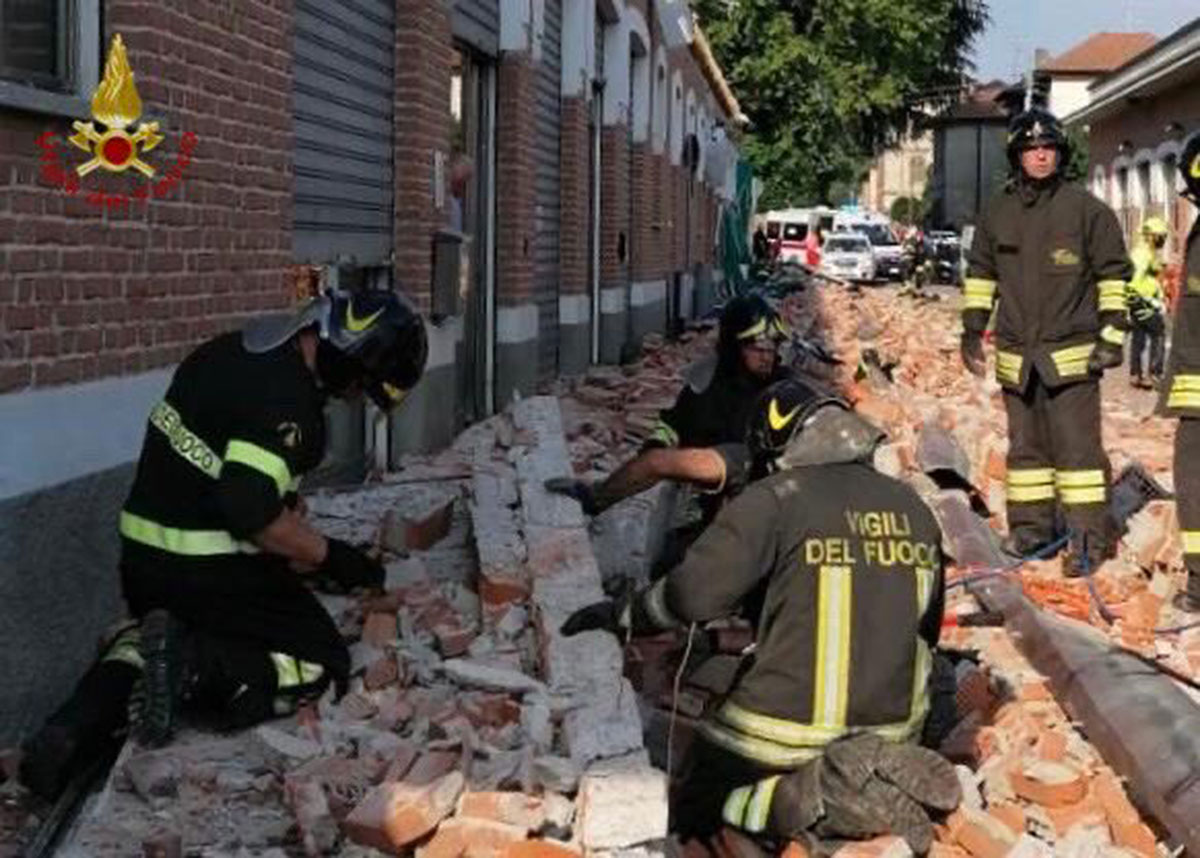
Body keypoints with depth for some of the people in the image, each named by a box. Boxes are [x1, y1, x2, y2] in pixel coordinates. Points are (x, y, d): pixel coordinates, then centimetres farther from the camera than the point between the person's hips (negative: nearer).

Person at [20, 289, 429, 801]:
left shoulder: (236, 351, 8)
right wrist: (331, 556, -12)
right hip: (210, 572, -8)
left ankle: (79, 726, 7)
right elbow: (253, 512, -27)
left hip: (141, 554, 8)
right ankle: (195, 668, -17)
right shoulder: (288, 399, -21)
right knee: (322, 664, 4)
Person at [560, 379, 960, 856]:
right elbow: (927, 630, 15)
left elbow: (695, 594, -20)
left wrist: (621, 616, -3)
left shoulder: (775, 499, -11)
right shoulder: (914, 509, 8)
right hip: (893, 730, 6)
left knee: (694, 815, 14)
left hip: (787, 731, -6)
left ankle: (811, 797, -11)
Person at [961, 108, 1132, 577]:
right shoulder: (997, 213, 9)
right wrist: (972, 331, 14)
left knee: (1076, 445, -6)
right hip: (1017, 354, 4)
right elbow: (980, 275, 18)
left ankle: (1090, 535, -2)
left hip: (1071, 354, -4)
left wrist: (1112, 336, -6)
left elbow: (1113, 275, -1)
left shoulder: (1087, 210, -3)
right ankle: (1031, 525, 20)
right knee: (1026, 445, 11)